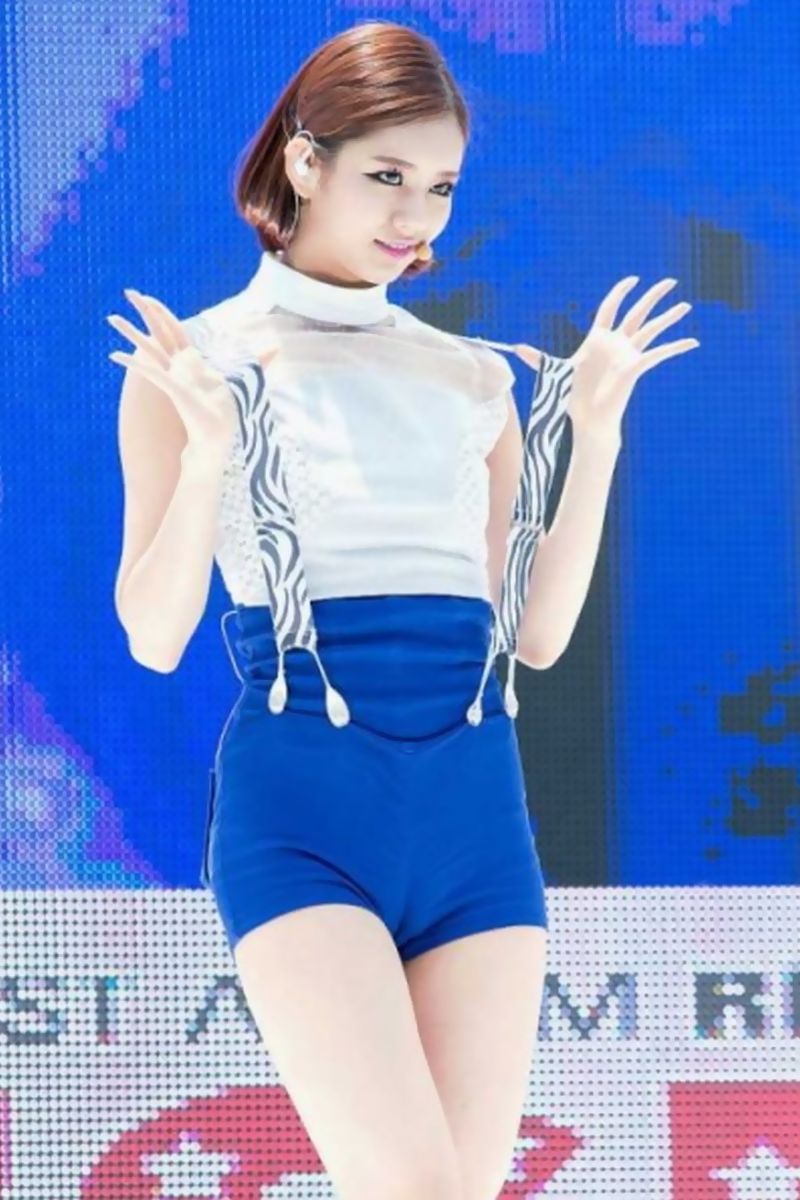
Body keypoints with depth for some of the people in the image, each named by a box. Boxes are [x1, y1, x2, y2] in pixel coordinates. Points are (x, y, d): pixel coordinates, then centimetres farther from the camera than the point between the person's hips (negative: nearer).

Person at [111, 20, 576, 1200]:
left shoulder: (476, 380, 15)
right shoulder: (195, 361, 4)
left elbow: (535, 635, 13)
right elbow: (155, 635, -2)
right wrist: (206, 446, -15)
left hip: (475, 803, 5)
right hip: (302, 803, -4)